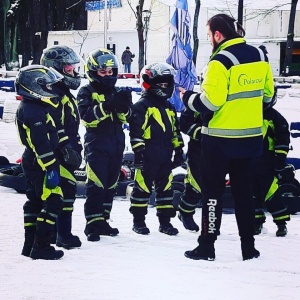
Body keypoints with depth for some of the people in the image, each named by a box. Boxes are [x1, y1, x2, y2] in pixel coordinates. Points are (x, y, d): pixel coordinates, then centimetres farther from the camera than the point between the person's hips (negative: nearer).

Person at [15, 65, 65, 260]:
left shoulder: (28, 107, 15)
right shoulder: (35, 111, -19)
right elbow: (41, 144, -24)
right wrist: (51, 169, -24)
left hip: (32, 164, 11)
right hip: (40, 165, -11)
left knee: (35, 202, 15)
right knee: (53, 201, -10)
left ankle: (30, 245, 21)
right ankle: (41, 246, -11)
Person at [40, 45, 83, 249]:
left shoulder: (65, 93, 20)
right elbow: (53, 125, -23)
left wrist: (76, 147, 25)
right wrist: (67, 148, -25)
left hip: (68, 153, 11)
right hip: (58, 153, -11)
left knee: (67, 190, 14)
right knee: (66, 190, -11)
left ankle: (59, 232, 22)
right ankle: (64, 235, -8)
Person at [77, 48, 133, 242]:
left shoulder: (116, 92, 14)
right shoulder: (87, 92, -2)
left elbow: (126, 118, 5)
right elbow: (86, 116, -17)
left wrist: (124, 106, -17)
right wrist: (107, 106, -29)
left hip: (116, 145, 6)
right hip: (96, 144, -6)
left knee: (110, 185, 10)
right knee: (96, 185, -11)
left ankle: (103, 221, 19)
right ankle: (93, 224, -9)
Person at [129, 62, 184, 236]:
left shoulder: (170, 108, 17)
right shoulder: (142, 106, -6)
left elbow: (175, 131, 23)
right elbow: (136, 131, -11)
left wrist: (179, 150, 18)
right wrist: (138, 152, -16)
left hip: (165, 156, 7)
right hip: (148, 156, -7)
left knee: (166, 187, 9)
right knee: (143, 187, -2)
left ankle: (165, 221, 15)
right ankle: (138, 220, 7)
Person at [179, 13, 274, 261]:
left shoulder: (221, 61, -18)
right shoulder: (259, 56, 5)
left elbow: (210, 101, -21)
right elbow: (267, 93, 12)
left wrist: (188, 98, -4)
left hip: (220, 138, -6)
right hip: (251, 136, 6)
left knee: (212, 190, 4)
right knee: (243, 190, 15)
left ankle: (207, 246, 5)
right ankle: (248, 247, 17)